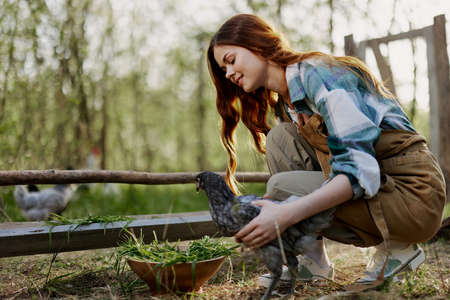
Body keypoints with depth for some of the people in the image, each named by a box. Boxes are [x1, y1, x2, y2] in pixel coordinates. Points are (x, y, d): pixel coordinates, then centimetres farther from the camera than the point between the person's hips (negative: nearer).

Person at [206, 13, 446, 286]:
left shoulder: (317, 72, -17)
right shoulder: (285, 102, 11)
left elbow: (360, 170, -27)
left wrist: (286, 214, -36)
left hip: (413, 194, -8)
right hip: (369, 183, 8)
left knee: (281, 187, -21)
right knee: (280, 136, -4)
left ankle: (396, 248, -4)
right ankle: (313, 259, -2)